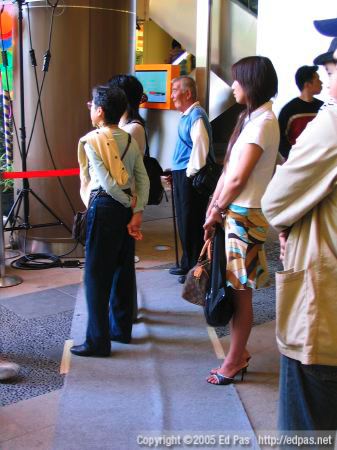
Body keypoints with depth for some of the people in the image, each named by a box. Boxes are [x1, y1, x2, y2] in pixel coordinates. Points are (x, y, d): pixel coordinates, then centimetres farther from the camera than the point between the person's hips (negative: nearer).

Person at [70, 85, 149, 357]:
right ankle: (121, 328, 26)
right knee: (124, 269, 14)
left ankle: (98, 341, 4)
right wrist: (137, 212, -5)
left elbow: (106, 182, -17)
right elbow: (143, 179, -1)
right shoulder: (129, 140, 7)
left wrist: (128, 202, -3)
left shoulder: (91, 141, -11)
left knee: (97, 275, 0)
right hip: (126, 207, 7)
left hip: (104, 207, -7)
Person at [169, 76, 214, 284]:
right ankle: (188, 264, 29)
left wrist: (191, 172, -18)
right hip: (182, 175, 10)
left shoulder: (196, 115, -15)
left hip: (191, 177, -10)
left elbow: (201, 146, -25)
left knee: (192, 223, -2)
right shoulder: (186, 115, 14)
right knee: (184, 221, 17)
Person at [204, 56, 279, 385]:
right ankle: (239, 352, 27)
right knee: (236, 289, 14)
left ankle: (234, 362, 12)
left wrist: (217, 212, -6)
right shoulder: (251, 118, 15)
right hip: (234, 213, 9)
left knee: (240, 292, 1)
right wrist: (213, 208, 9)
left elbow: (238, 178, -17)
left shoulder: (262, 122, -15)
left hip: (244, 216, -9)